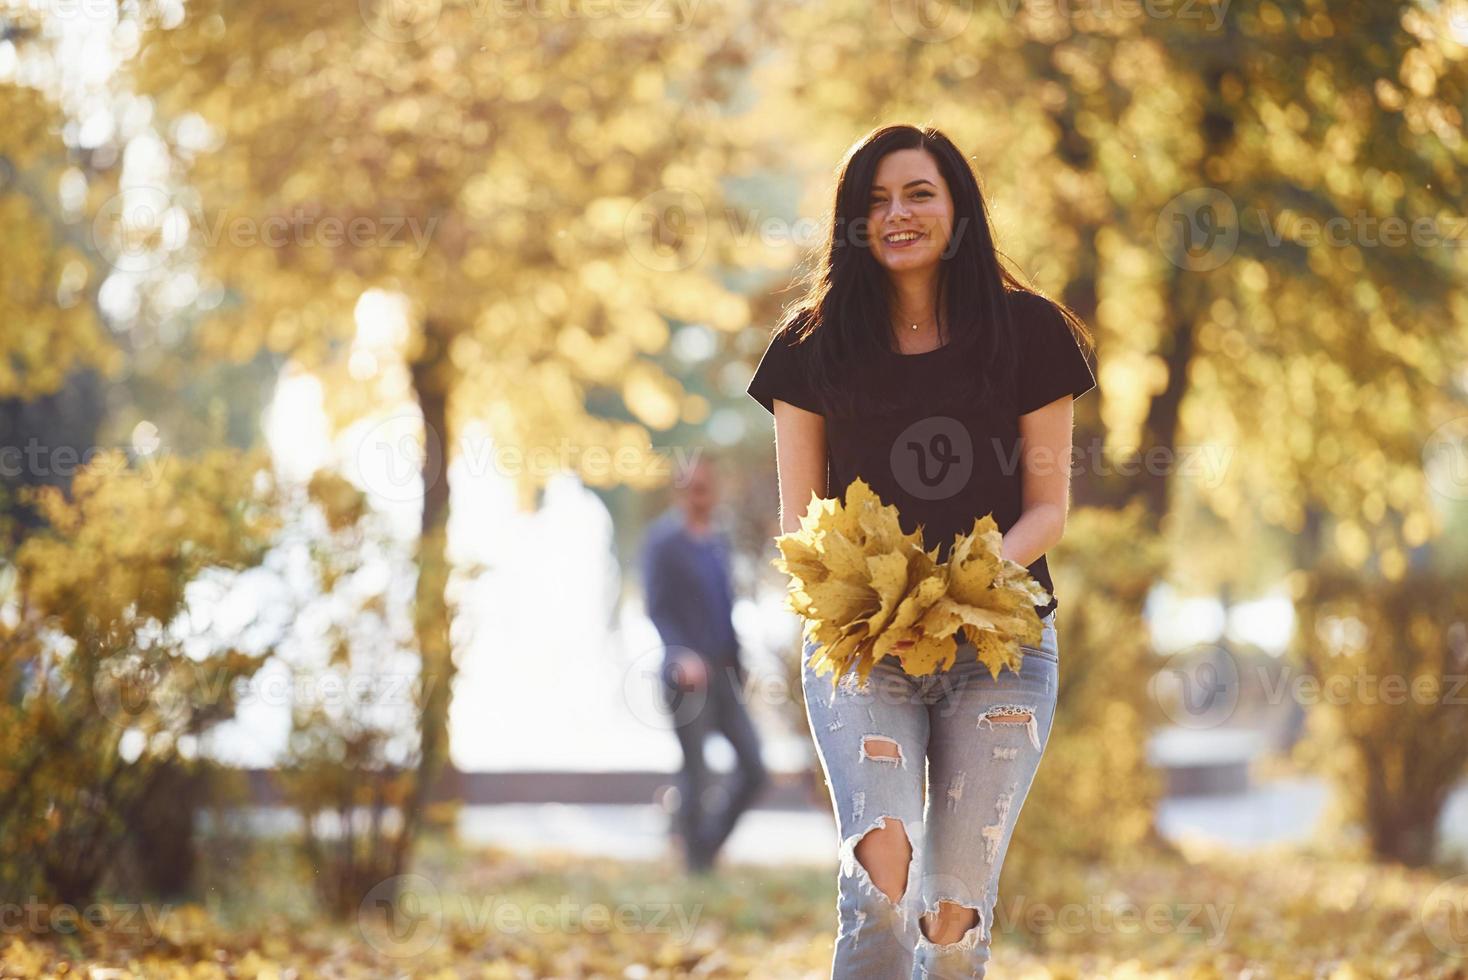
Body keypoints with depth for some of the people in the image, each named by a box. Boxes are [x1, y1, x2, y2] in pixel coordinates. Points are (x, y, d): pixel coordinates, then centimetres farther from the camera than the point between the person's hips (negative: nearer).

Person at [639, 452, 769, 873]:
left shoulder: (720, 541, 15)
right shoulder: (663, 542, -6)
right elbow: (657, 608, -14)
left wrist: (739, 661, 14)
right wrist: (682, 656, -27)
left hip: (725, 676, 6)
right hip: (688, 678, -6)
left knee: (754, 770, 2)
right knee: (696, 780, -2)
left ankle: (710, 844, 19)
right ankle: (697, 866, 10)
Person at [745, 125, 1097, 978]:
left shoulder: (1029, 332, 5)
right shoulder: (814, 346, 7)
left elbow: (1049, 507, 5)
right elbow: (799, 519, 7)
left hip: (999, 643, 0)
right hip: (860, 646, 0)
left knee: (957, 908, -1)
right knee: (880, 870, -22)